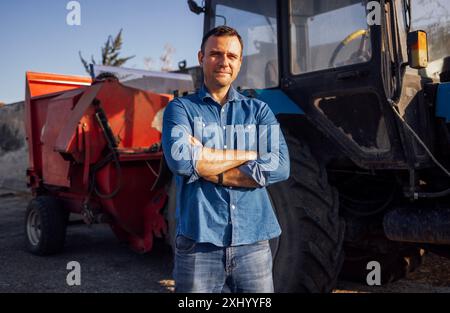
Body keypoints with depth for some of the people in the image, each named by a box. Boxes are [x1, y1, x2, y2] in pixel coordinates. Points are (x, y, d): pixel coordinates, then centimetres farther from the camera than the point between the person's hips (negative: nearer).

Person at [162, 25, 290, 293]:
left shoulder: (259, 110, 8)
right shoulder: (181, 108, 3)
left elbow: (280, 167, -7)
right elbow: (179, 159, -17)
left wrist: (207, 168, -12)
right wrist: (251, 154, -10)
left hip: (253, 243, 2)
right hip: (199, 243, -1)